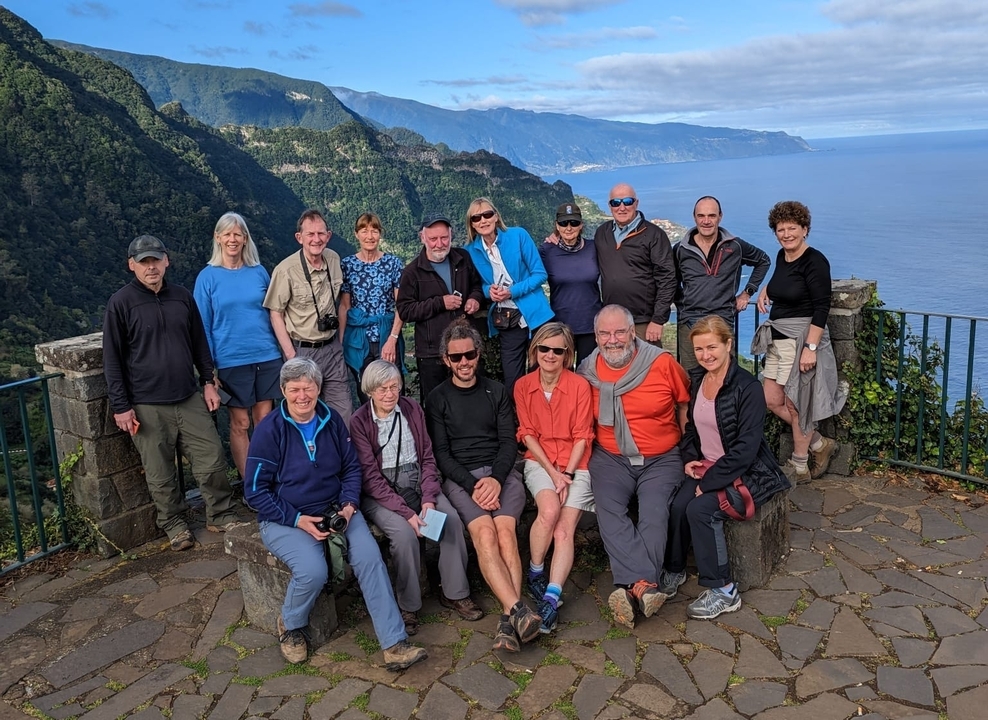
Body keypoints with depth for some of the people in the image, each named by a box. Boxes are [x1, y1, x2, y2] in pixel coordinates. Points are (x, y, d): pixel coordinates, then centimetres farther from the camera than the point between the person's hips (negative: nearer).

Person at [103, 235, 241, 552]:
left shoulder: (183, 297, 7)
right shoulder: (120, 302, -5)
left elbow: (199, 343, 16)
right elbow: (112, 358, -4)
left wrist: (208, 382, 11)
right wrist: (120, 406, -7)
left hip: (189, 398, 3)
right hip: (148, 406, -3)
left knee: (212, 460, 4)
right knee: (160, 474, 5)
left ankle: (221, 516, 21)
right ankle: (175, 524, 24)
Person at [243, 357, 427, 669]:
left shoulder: (332, 421, 3)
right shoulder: (269, 430, -9)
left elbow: (351, 468, 11)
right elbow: (255, 491, -8)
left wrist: (349, 505, -8)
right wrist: (298, 520, -17)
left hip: (336, 511, 4)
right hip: (285, 519, -3)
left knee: (369, 555, -23)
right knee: (313, 570, -30)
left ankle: (395, 645, -18)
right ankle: (290, 625, 5)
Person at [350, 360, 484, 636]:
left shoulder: (412, 409, 5)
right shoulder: (359, 421, -7)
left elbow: (428, 457, 5)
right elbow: (371, 477, -11)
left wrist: (428, 499, -10)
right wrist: (406, 512, -20)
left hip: (417, 484, 4)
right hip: (381, 494, -4)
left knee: (452, 521, -20)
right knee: (405, 533, -30)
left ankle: (455, 593, -2)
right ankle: (408, 605, -9)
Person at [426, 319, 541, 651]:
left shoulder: (496, 391, 17)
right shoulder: (438, 399, 12)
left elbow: (509, 441, 9)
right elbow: (441, 453, 3)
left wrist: (496, 478, -11)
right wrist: (472, 485, -12)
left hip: (501, 472, 1)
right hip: (459, 477, -1)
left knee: (505, 530, -28)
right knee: (485, 533, -30)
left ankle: (508, 621, -34)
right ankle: (518, 611, -39)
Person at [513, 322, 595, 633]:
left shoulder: (580, 385, -5)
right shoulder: (523, 386, 1)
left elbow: (582, 436, -4)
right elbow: (528, 434, 0)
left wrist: (568, 474, -15)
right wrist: (553, 473, -10)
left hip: (576, 465, -1)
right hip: (539, 462, 1)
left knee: (564, 530, -19)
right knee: (550, 510, -27)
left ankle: (551, 599, -19)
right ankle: (535, 572, -5)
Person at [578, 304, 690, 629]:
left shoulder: (662, 363, -5)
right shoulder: (587, 371, 3)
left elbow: (685, 405, 8)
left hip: (662, 458, -1)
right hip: (610, 457, 1)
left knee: (655, 511, -27)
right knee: (608, 509, -26)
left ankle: (632, 587, -31)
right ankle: (645, 584, -36)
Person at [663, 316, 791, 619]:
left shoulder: (747, 388, -17)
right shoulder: (697, 380, 5)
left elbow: (745, 449, -20)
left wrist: (709, 481, -19)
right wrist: (690, 458, 2)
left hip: (746, 473, -5)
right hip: (706, 466, 6)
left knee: (700, 509, -28)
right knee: (676, 506, -22)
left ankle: (723, 591, -13)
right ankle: (674, 570, 1)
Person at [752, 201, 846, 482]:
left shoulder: (815, 261, -14)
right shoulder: (782, 256, 9)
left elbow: (821, 308, -18)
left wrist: (810, 347, -24)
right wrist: (766, 288, 12)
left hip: (802, 340, -9)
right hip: (777, 340, 9)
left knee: (795, 405, 2)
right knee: (773, 401, 10)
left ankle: (799, 467, 19)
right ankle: (820, 444, 26)